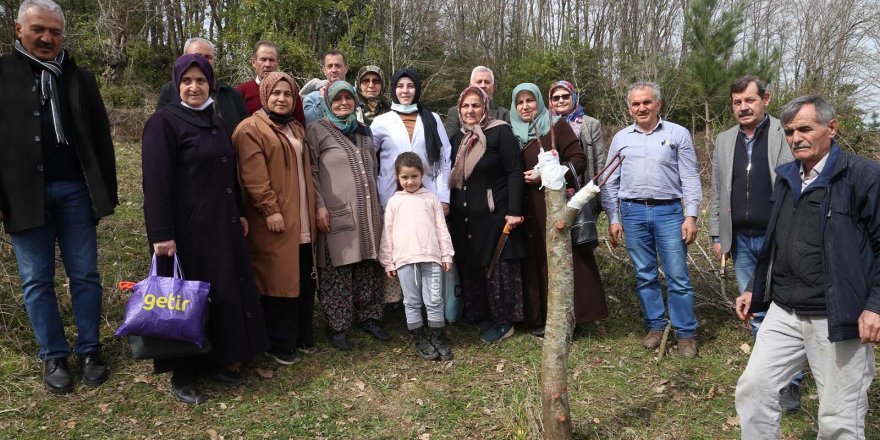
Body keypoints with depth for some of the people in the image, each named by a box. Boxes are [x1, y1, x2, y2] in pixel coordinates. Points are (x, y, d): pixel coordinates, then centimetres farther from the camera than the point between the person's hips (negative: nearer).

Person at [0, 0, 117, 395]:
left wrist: (108, 191, 5)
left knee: (85, 275, 7)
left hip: (75, 191, 1)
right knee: (36, 280, 7)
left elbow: (101, 138, 9)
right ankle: (53, 357, 19)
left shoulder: (80, 78, 9)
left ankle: (90, 349, 19)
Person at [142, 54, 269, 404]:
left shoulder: (216, 122, 12)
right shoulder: (164, 121, -10)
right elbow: (155, 183, -16)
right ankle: (182, 375, 19)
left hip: (221, 224, 7)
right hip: (186, 227, -7)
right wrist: (162, 234, -20)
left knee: (224, 292, 12)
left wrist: (239, 214, 16)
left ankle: (213, 359, 29)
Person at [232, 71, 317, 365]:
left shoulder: (296, 129, 18)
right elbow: (254, 176, -16)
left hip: (301, 221, 8)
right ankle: (279, 345, 11)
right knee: (278, 281, -1)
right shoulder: (251, 129, -7)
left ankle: (303, 336, 26)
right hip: (275, 221, -7)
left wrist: (313, 209, 19)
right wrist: (270, 209, -22)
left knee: (305, 280, 12)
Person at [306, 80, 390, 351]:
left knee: (367, 268, 10)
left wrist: (376, 205, 21)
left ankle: (369, 317, 23)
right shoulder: (318, 130, 0)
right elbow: (311, 172, -6)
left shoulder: (363, 132, 17)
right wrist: (319, 206, -13)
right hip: (336, 214, -5)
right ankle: (337, 326, 10)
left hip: (367, 214, 5)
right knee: (337, 273, -2)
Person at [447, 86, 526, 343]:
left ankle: (503, 321, 14)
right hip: (465, 218, 6)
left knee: (498, 268, 1)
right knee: (470, 268, 10)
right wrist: (450, 215, 17)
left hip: (495, 215, -6)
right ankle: (480, 315, 26)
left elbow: (514, 173, -11)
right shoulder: (457, 139, 13)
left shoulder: (500, 132, -6)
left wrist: (514, 211, -17)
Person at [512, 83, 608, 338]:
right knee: (535, 260, 4)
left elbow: (580, 160, -7)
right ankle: (539, 318, 11)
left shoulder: (557, 126, 0)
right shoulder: (513, 133, 13)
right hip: (530, 208, 4)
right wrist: (522, 178, -1)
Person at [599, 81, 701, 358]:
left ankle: (686, 333, 11)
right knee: (644, 276, 9)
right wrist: (613, 219, 6)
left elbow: (690, 177, 1)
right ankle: (656, 326, 23)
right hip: (633, 212, 2)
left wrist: (691, 215, -7)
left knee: (678, 277, -1)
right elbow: (610, 182, 11)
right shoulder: (621, 138, 10)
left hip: (668, 211, -2)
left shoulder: (678, 134, 4)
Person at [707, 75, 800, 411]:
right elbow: (717, 192, 13)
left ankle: (790, 381, 13)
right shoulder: (724, 141, 10)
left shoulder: (786, 135, -3)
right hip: (741, 241, 4)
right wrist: (717, 235, 10)